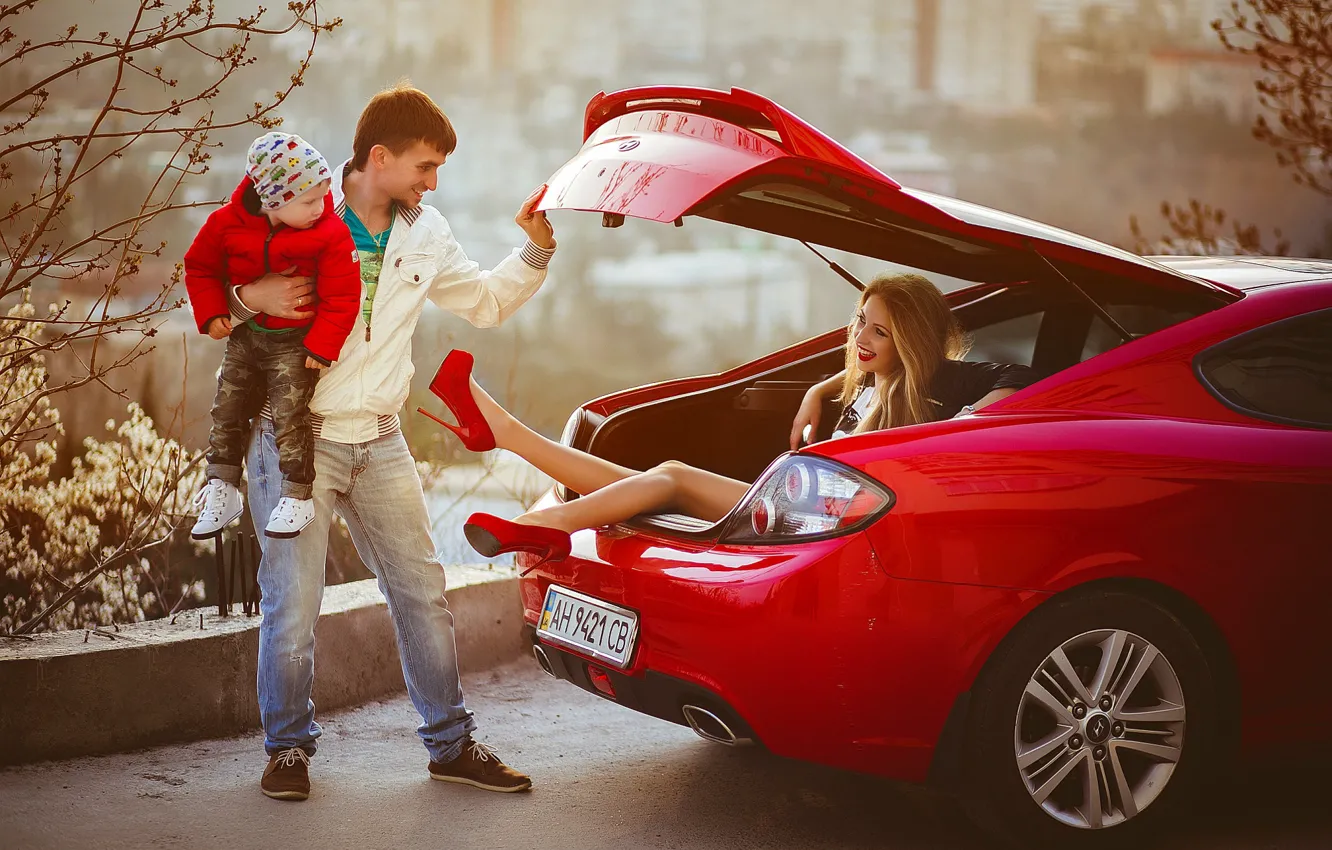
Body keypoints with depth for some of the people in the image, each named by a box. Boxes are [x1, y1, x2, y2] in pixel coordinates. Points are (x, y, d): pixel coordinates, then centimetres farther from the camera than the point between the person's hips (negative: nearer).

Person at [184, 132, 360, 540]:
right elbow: (201, 266, 4)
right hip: (245, 334, 4)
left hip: (296, 342, -4)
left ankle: (297, 497, 1)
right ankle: (222, 490, 20)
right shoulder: (229, 223, -13)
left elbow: (341, 296, -14)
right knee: (227, 408, 7)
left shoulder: (331, 235, -19)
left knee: (289, 414, -12)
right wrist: (212, 314, -6)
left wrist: (322, 347, -17)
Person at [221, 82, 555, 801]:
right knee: (292, 601, -4)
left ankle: (450, 744, 17)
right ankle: (288, 747, 15)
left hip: (378, 443, 5)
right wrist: (251, 297, -24)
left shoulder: (424, 235, 8)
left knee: (422, 591, 6)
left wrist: (536, 251, 7)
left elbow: (486, 302, 22)